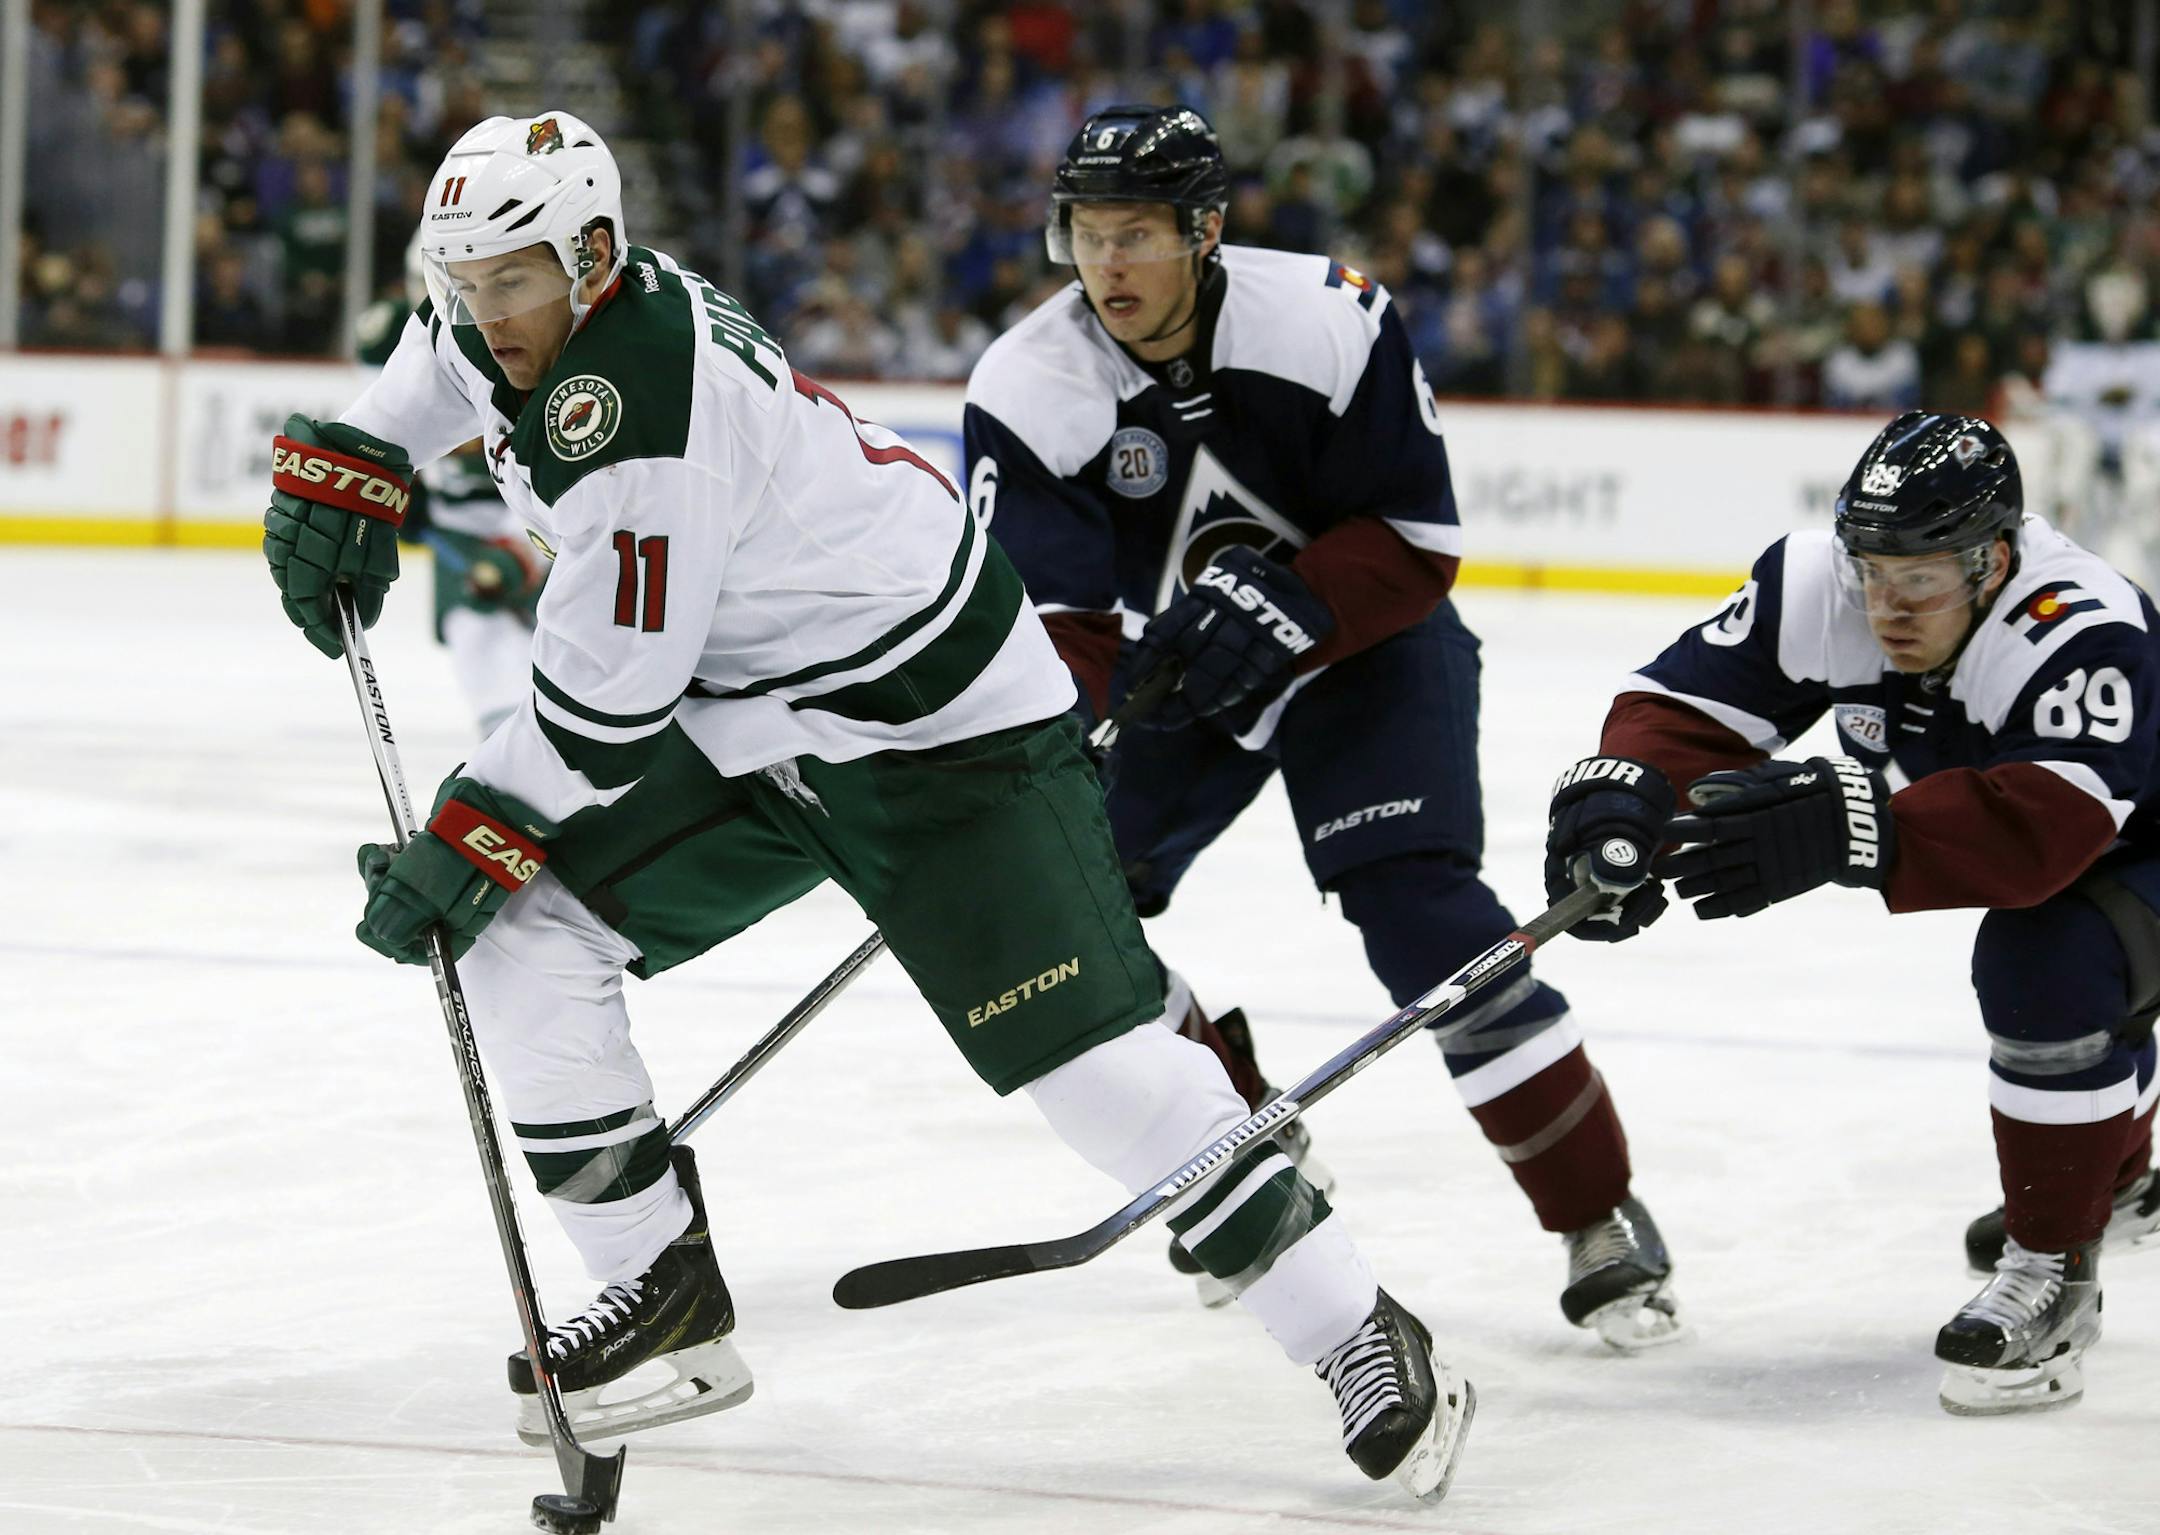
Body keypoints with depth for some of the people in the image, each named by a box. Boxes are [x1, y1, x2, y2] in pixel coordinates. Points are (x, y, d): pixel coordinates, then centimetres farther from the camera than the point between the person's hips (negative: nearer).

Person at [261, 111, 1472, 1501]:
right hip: (743, 733, 10)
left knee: (1088, 1050, -17)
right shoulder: (524, 322, -2)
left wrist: (466, 844, -18)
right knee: (524, 933, -1)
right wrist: (343, 471, 14)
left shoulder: (643, 401, -30)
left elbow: (602, 705, -27)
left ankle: (1366, 1342, -10)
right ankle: (664, 1291, 8)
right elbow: (443, 357, 26)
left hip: (945, 727, -10)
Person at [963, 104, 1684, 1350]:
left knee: (1417, 907, -20)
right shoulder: (1029, 391, -19)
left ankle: (1600, 1216, -9)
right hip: (1167, 671, 4)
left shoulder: (1331, 323, -24)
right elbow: (1044, 620, -22)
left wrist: (1286, 608, -36)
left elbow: (1419, 542, -19)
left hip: (1364, 641, -4)